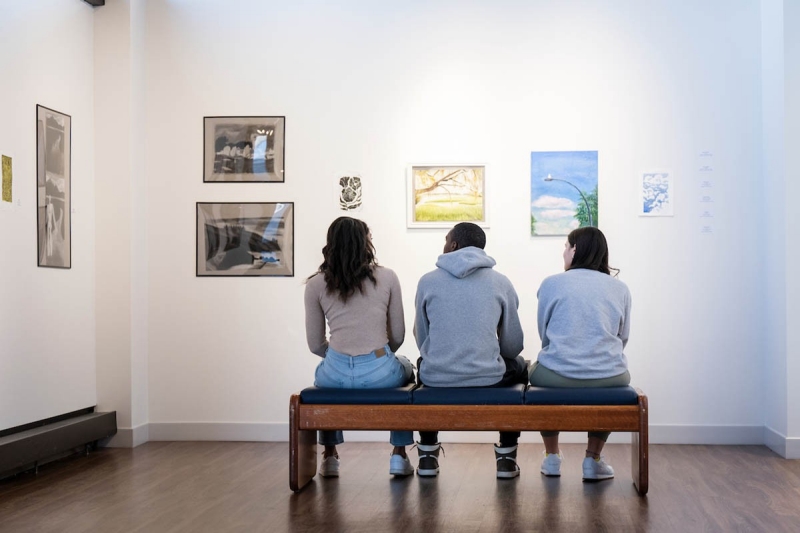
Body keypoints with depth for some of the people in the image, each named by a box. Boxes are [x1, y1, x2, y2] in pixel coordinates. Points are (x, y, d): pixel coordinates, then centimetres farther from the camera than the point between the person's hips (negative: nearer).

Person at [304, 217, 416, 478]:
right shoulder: (388, 278, 3)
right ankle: (399, 456, 33)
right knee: (404, 368, 37)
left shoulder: (316, 284, 3)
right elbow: (398, 336, 9)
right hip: (380, 374, -1)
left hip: (337, 375, 1)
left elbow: (316, 344, 7)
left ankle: (329, 456, 37)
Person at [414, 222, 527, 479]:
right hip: (489, 379, 0)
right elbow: (513, 346, 4)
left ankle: (428, 454, 34)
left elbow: (421, 340, 7)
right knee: (519, 367, 33)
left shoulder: (428, 281, 1)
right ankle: (507, 456, 28)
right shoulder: (501, 282, 2)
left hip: (436, 380, 1)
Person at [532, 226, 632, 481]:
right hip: (610, 380, 1)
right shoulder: (620, 289, 7)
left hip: (557, 377, -1)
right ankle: (593, 459, 28)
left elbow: (544, 333, 8)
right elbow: (622, 338, 13)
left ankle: (552, 457, 32)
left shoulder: (552, 283, 1)